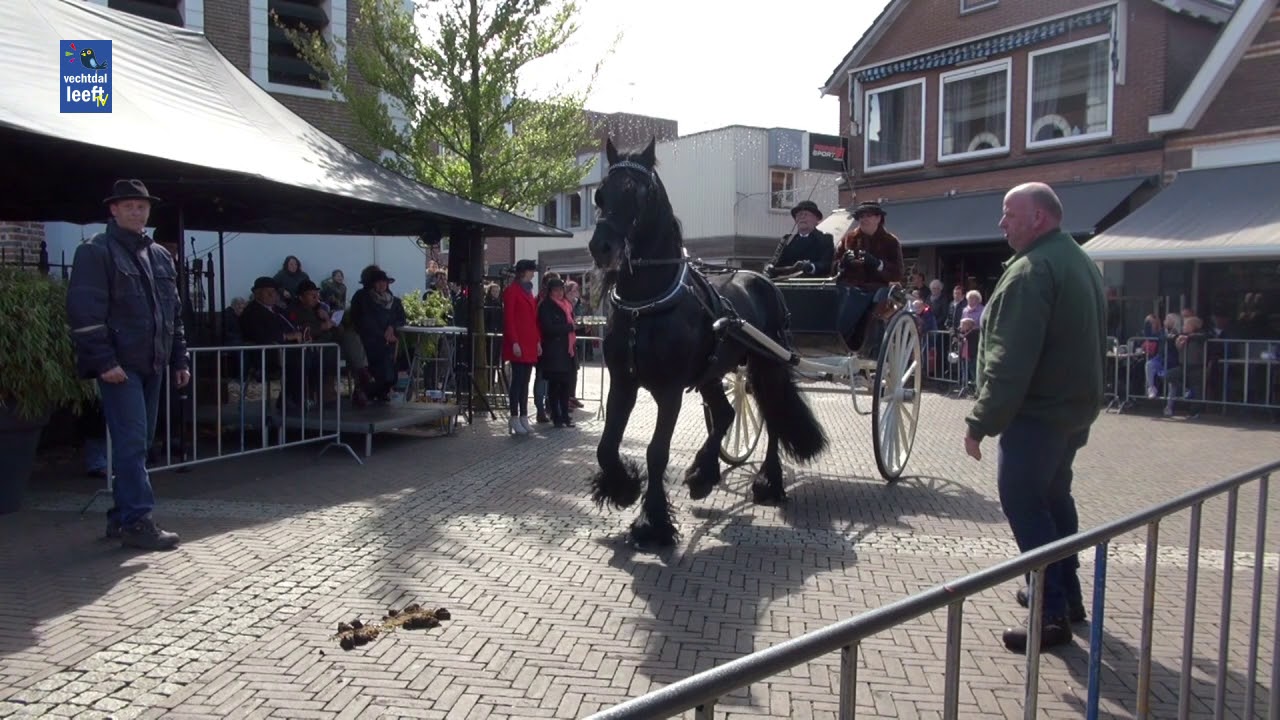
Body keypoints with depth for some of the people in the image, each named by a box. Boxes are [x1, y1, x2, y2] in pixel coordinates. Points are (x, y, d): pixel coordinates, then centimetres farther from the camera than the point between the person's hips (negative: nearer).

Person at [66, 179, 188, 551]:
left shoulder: (161, 256, 18)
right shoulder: (95, 252, -3)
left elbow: (174, 313, 20)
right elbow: (85, 311, -11)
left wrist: (178, 360, 15)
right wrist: (104, 361, -18)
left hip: (152, 364, 7)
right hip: (119, 364, -7)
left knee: (139, 442, 10)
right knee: (132, 442, -10)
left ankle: (121, 516, 19)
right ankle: (137, 521, -7)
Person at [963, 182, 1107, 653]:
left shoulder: (1031, 270, -19)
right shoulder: (1082, 263, 14)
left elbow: (1009, 361, -25)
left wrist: (981, 421, -20)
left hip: (1037, 412, -10)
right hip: (1077, 406, 10)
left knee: (1024, 504, -4)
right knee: (1054, 496, 21)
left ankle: (1053, 614, -1)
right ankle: (1066, 594, 32)